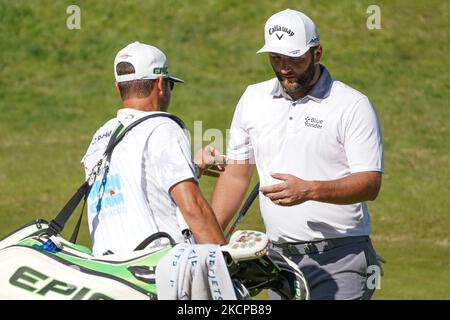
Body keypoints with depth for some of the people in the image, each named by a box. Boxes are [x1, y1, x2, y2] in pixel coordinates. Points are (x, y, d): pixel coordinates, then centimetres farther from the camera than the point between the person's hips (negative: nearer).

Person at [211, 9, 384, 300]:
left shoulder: (353, 105, -4)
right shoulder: (253, 99, 12)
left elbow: (370, 183, -10)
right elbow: (236, 175, 17)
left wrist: (308, 190, -25)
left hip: (340, 259, -5)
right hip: (281, 258, 5)